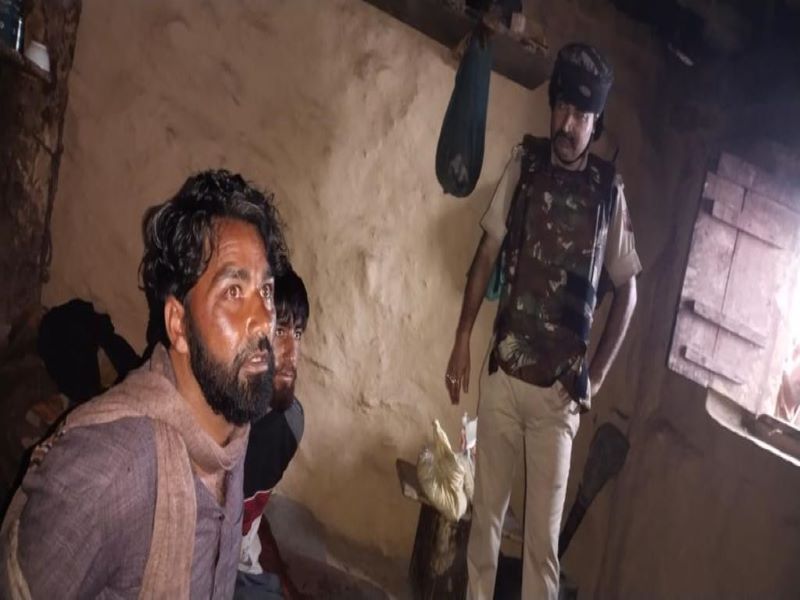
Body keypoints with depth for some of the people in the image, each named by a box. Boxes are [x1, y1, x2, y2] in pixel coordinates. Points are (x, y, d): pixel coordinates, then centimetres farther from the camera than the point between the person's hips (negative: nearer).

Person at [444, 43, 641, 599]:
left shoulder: (609, 191, -2)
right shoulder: (524, 163, 2)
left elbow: (627, 290, 7)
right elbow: (487, 254, 6)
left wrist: (596, 375, 1)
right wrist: (462, 339, 2)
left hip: (559, 389, -2)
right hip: (503, 372, 2)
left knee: (543, 535, 2)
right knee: (486, 513, 12)